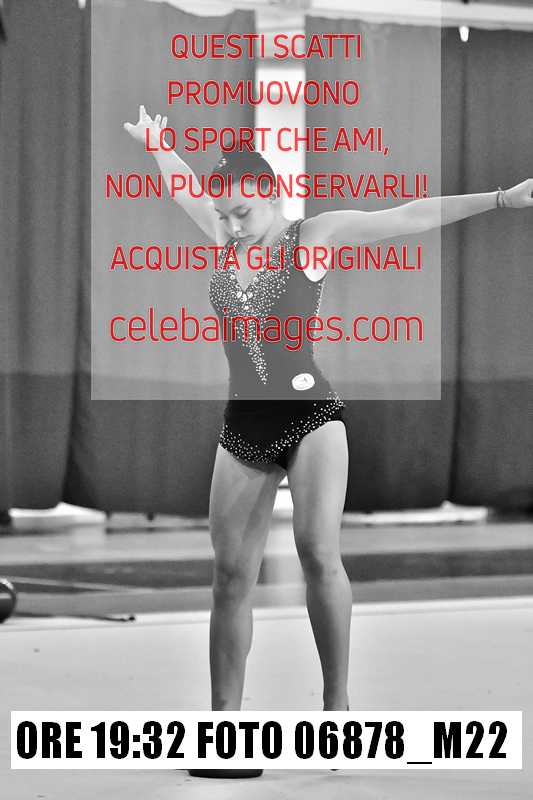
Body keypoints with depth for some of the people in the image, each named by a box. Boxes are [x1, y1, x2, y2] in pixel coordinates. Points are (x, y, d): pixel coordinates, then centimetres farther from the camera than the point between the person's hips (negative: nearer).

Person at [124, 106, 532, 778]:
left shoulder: (315, 236, 1)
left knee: (319, 553, -22)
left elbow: (410, 218, -2)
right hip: (243, 426, 4)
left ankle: (337, 703, -12)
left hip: (310, 414, -4)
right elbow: (186, 189, 32)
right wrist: (156, 142, 49)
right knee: (232, 576, -1)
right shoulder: (225, 240, 12)